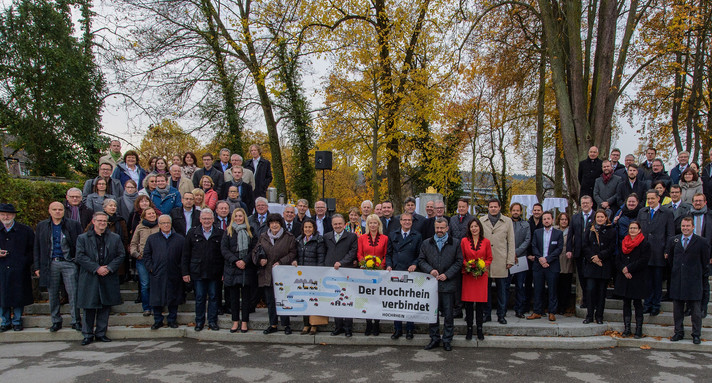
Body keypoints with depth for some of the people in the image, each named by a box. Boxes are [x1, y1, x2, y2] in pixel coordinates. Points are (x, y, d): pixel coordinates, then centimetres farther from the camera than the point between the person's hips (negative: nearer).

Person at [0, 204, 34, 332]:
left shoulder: (25, 230, 2)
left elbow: (33, 249, 4)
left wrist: (25, 262, -8)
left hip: (19, 271, -2)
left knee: (18, 296, 3)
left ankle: (17, 321, 17)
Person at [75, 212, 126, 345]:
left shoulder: (115, 238, 9)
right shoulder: (82, 238, 4)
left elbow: (121, 255, 4)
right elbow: (80, 256, -6)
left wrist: (109, 268, -11)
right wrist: (97, 268, -14)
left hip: (108, 278, 2)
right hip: (89, 279, -2)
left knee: (105, 307, 7)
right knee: (89, 308, 2)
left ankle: (101, 333, 18)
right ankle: (88, 335, 14)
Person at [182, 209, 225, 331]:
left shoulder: (220, 234, 3)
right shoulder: (192, 233, 5)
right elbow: (185, 254, 5)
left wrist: (224, 272, -1)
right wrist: (185, 272, 0)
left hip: (214, 273, 0)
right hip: (198, 273, 0)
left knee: (213, 297, 6)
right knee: (199, 297, 6)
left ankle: (212, 321, 17)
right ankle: (199, 322, 19)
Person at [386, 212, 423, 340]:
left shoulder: (417, 236, 5)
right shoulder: (393, 235, 11)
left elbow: (420, 255, 4)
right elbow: (388, 253, 12)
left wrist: (415, 265, -11)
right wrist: (388, 265, -3)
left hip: (410, 273, -2)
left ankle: (410, 329, 15)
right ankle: (397, 329, 15)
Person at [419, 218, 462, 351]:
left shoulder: (455, 244, 4)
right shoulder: (426, 243, 9)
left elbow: (458, 262, 2)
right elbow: (421, 260, 8)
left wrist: (447, 275, -8)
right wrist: (430, 270, -9)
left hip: (448, 284, -1)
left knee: (448, 314, 3)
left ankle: (447, 340, 14)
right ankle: (434, 339, 19)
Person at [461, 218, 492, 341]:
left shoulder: (486, 242, 3)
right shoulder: (464, 241, 3)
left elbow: (489, 258, 8)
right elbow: (461, 258, 7)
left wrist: (483, 267, -8)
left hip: (482, 274, 0)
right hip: (468, 275, 0)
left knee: (481, 302, 2)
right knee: (468, 302, 1)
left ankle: (479, 329, 13)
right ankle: (469, 328, 11)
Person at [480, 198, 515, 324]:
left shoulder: (507, 221, 8)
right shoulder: (481, 221, 10)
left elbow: (511, 242, 7)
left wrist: (510, 260, 0)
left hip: (501, 261, -1)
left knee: (502, 289, 3)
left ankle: (501, 315, 12)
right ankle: (487, 313, 16)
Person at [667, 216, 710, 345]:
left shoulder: (702, 242, -2)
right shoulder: (673, 240, 7)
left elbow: (705, 262, 3)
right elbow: (669, 258, 19)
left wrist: (703, 275, 4)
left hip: (694, 281, -3)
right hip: (677, 280, 3)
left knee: (695, 309, 1)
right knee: (677, 309, 9)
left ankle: (696, 335, 12)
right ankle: (678, 333, 19)